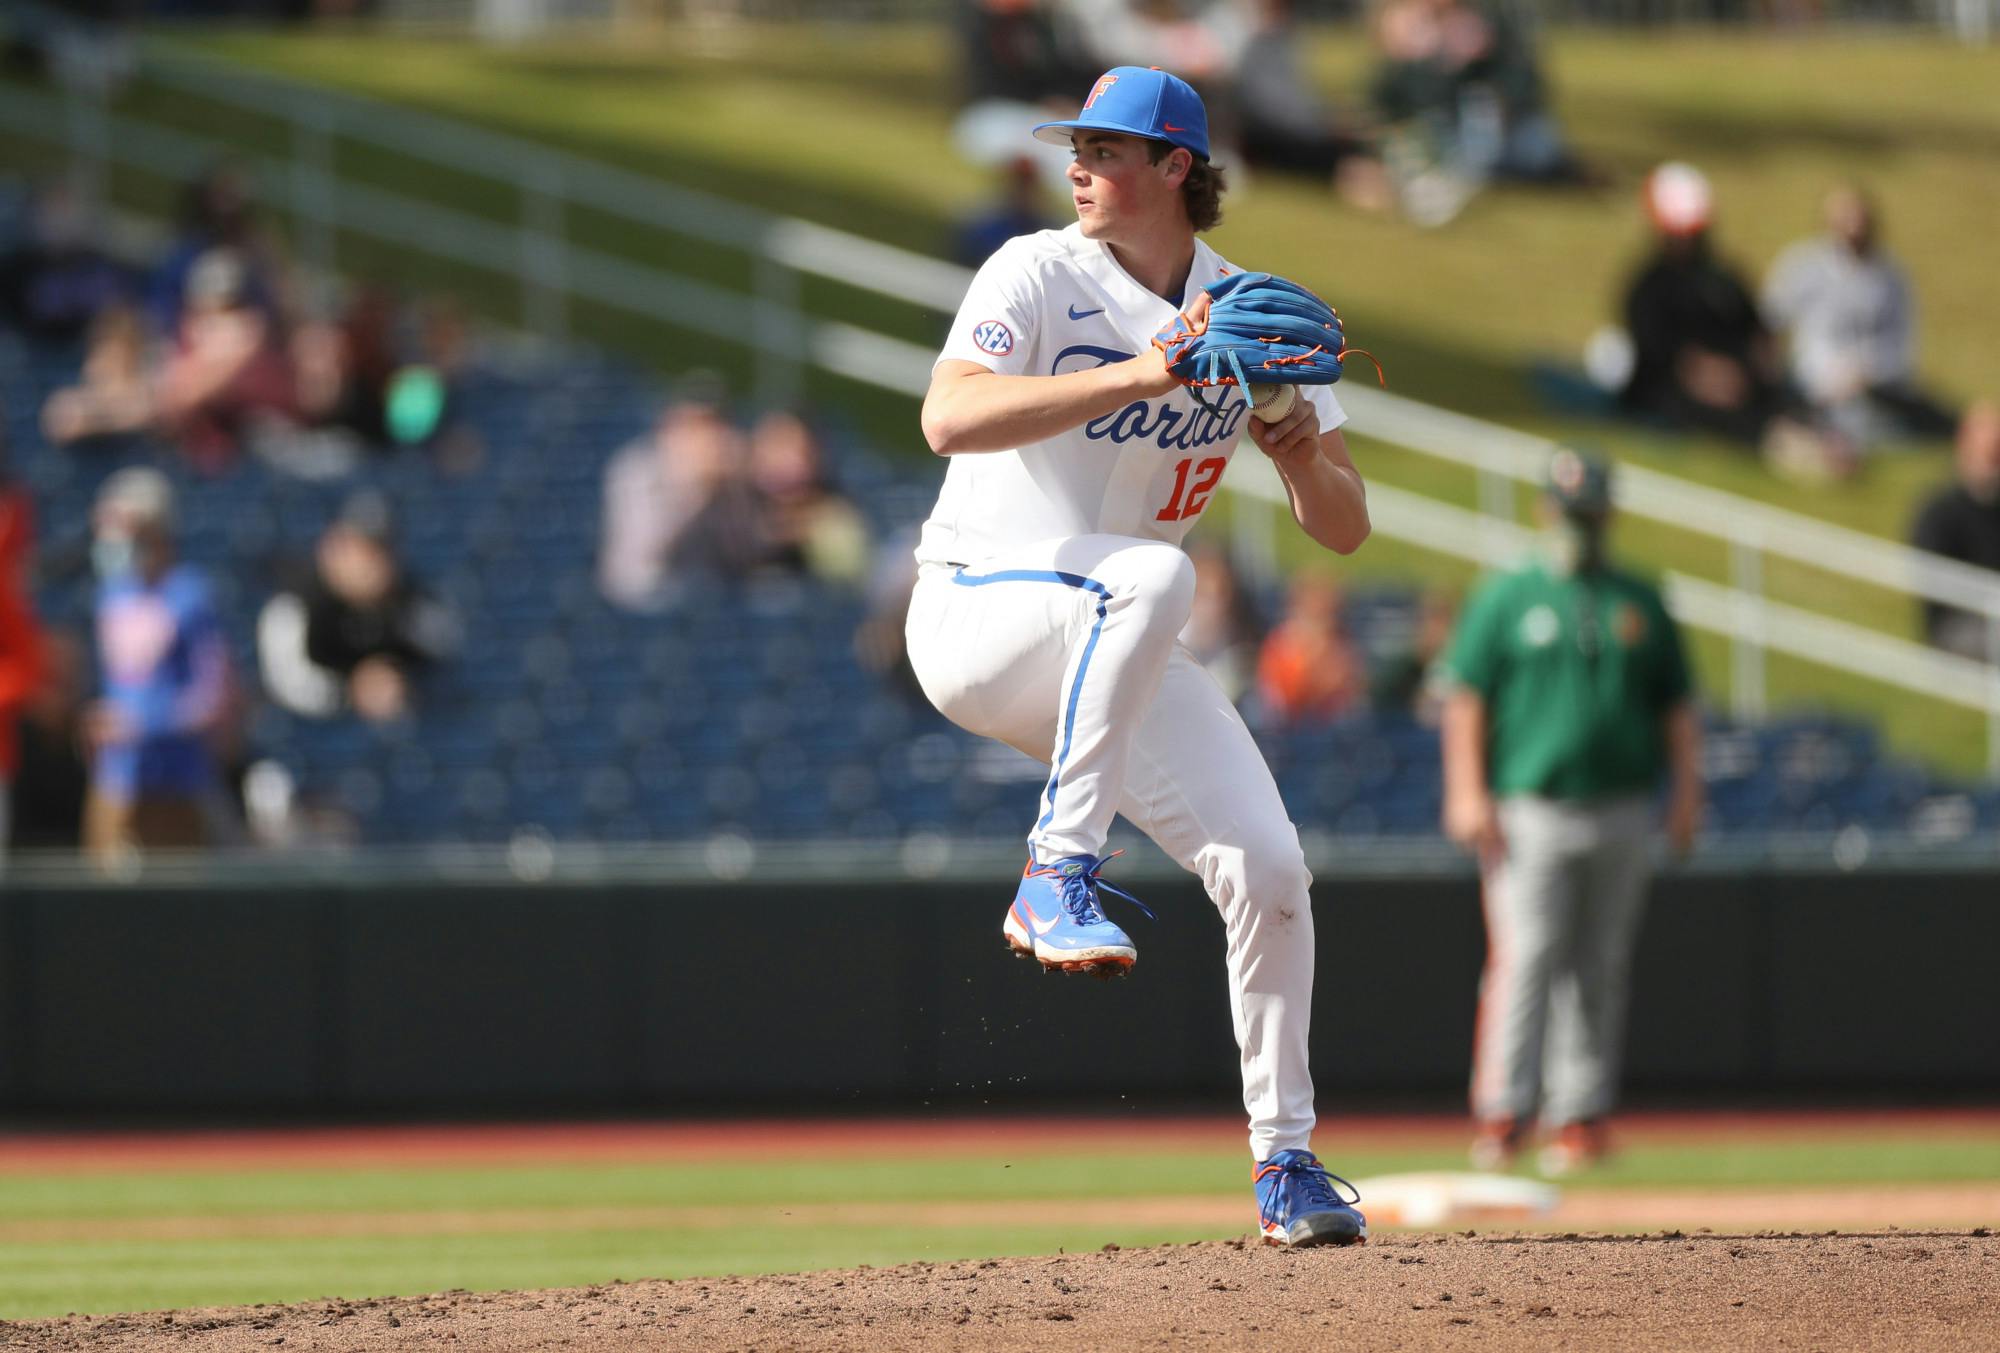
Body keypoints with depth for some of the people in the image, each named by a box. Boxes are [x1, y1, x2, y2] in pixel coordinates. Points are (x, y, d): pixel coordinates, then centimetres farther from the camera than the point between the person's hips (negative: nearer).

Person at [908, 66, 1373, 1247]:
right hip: (976, 611, -5)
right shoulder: (1039, 276, -11)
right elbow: (951, 418, -30)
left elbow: (1345, 529, 2)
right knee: (1155, 572, -37)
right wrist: (1140, 377, -36)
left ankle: (1284, 1162, 6)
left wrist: (1304, 456, -22)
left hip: (1111, 658, 5)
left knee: (1270, 869, -8)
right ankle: (1060, 879, -34)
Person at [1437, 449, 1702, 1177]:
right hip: (1531, 810, -3)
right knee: (1525, 959, -12)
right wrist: (1467, 793, -8)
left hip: (1621, 810, 3)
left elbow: (1676, 705, 16)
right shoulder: (1506, 597, 5)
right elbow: (1466, 697, 1)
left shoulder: (1640, 604, 14)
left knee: (1600, 971, 4)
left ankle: (1580, 1116, 8)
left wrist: (1686, 791, 5)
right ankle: (1502, 1112, -13)